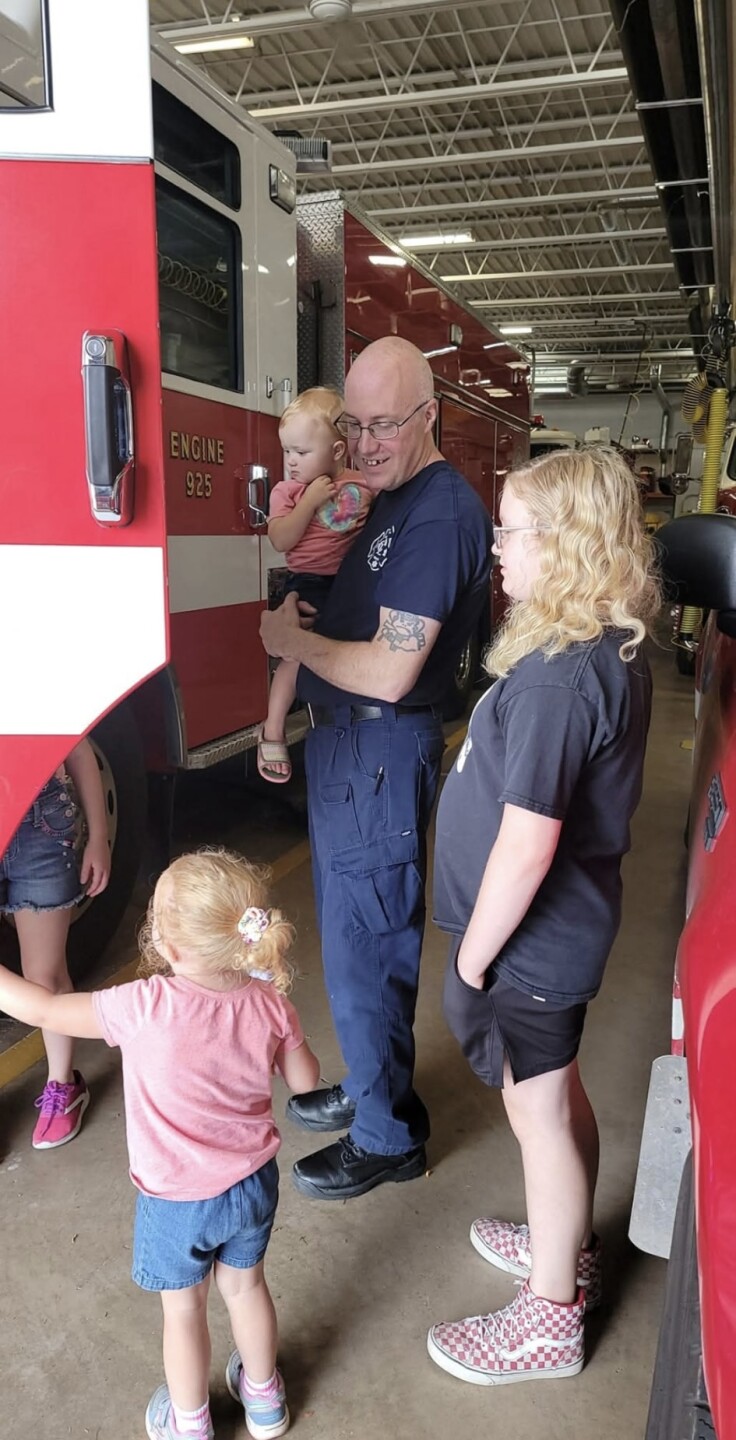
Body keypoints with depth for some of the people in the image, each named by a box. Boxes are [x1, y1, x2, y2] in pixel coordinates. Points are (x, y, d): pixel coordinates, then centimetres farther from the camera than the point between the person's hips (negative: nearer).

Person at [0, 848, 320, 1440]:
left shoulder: (147, 1007, -33)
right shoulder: (269, 1003, -21)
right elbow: (305, 1079, -6)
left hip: (177, 1200, -3)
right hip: (254, 1184, 4)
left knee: (184, 1307, 23)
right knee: (245, 1285, 28)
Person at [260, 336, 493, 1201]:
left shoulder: (441, 514, -20)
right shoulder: (390, 500, 12)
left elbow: (389, 672, -26)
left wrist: (294, 641, -12)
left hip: (381, 755, -10)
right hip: (343, 744, 10)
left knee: (366, 948, 3)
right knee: (350, 931, 22)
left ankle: (388, 1137, 25)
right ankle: (369, 1088, 43)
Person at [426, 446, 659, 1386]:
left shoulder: (555, 680, -29)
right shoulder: (615, 650, 1)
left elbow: (525, 847, -29)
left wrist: (473, 955, -16)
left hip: (531, 938, -9)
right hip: (569, 923, 9)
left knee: (538, 1111, 10)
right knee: (560, 1095, 25)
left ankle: (550, 1318, 33)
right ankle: (569, 1247, 49)